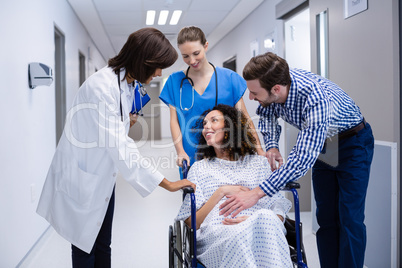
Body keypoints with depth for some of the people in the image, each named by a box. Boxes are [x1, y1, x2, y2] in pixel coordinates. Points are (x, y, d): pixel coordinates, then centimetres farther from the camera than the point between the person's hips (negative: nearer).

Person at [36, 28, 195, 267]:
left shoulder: (129, 84, 1)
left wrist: (127, 122, -8)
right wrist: (167, 184, -29)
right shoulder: (102, 86, -27)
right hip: (81, 178, -8)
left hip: (103, 178, 8)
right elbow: (120, 147, -31)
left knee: (102, 246, 16)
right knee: (85, 248, 7)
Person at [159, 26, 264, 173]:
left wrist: (260, 151, -9)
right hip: (191, 159, 1)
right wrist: (180, 151, -14)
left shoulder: (229, 77, 2)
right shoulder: (175, 81, 5)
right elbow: (174, 120, 1)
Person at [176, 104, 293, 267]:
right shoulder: (200, 168, 23)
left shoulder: (260, 162, 24)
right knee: (241, 235, -39)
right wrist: (221, 192, 0)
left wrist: (254, 220, -12)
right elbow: (192, 223, 12)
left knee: (266, 218, -37)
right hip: (216, 233, -2)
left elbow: (278, 208, 11)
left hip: (260, 229, 2)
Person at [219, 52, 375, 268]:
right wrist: (271, 146, -13)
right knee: (325, 217, 7)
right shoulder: (273, 87, -20)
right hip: (321, 145, 7)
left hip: (352, 143, -7)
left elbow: (303, 159, -45)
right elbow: (267, 114, 5)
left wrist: (256, 193, -48)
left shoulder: (316, 99, -41)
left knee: (349, 219, -10)